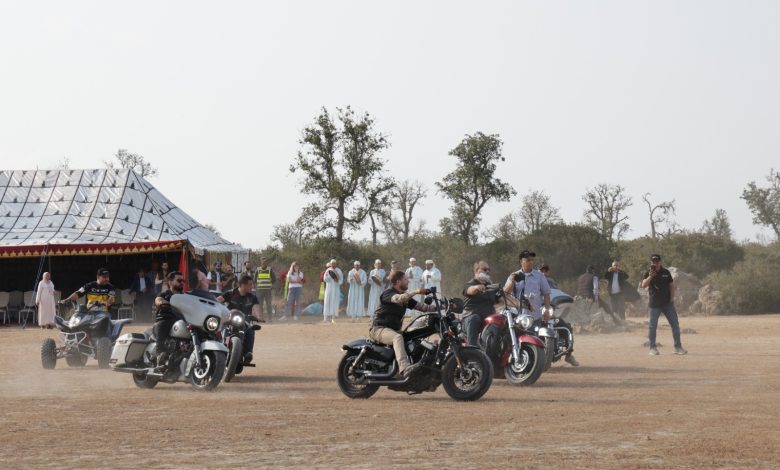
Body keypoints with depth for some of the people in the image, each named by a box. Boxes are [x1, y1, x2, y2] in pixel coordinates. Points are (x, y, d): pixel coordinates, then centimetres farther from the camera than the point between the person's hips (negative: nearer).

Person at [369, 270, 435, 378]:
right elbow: (399, 299, -31)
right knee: (397, 337, -38)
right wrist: (416, 291, -36)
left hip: (395, 329, 9)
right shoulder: (388, 293, -8)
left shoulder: (406, 297, 17)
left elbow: (421, 306, 11)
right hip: (378, 329, -9)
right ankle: (404, 368, -56)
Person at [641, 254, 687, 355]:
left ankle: (678, 347, 7)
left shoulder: (666, 272, 5)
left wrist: (672, 298, 1)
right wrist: (650, 277, -32)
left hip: (667, 303, 2)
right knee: (652, 326, 0)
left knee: (675, 324, 1)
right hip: (654, 304, -2)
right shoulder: (648, 273, -2)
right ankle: (652, 348, 10)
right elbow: (643, 285, -17)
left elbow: (671, 285, 10)